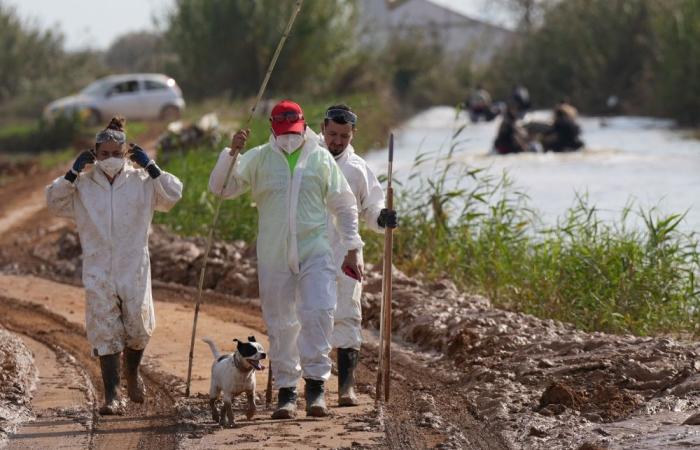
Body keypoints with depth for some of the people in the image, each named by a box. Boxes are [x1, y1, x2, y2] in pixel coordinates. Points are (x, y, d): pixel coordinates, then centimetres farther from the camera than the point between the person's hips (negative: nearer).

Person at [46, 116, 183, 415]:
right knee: (104, 333, -4)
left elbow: (172, 196, -5)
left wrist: (151, 167, -11)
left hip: (135, 269, 0)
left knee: (138, 328, 2)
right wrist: (72, 173, -9)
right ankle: (112, 396, -3)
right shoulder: (83, 185, 5)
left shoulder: (141, 182, 3)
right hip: (98, 272, 0)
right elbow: (54, 202, -1)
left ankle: (132, 372, 34)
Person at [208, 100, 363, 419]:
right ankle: (286, 391, 14)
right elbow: (221, 188, 0)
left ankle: (315, 385, -12)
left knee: (318, 314, -17)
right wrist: (231, 153, -14)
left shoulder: (321, 159, 6)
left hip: (314, 252, -1)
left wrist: (352, 251, 9)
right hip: (273, 257, 1)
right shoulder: (258, 159, 5)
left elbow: (344, 207, 12)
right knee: (280, 324, 5)